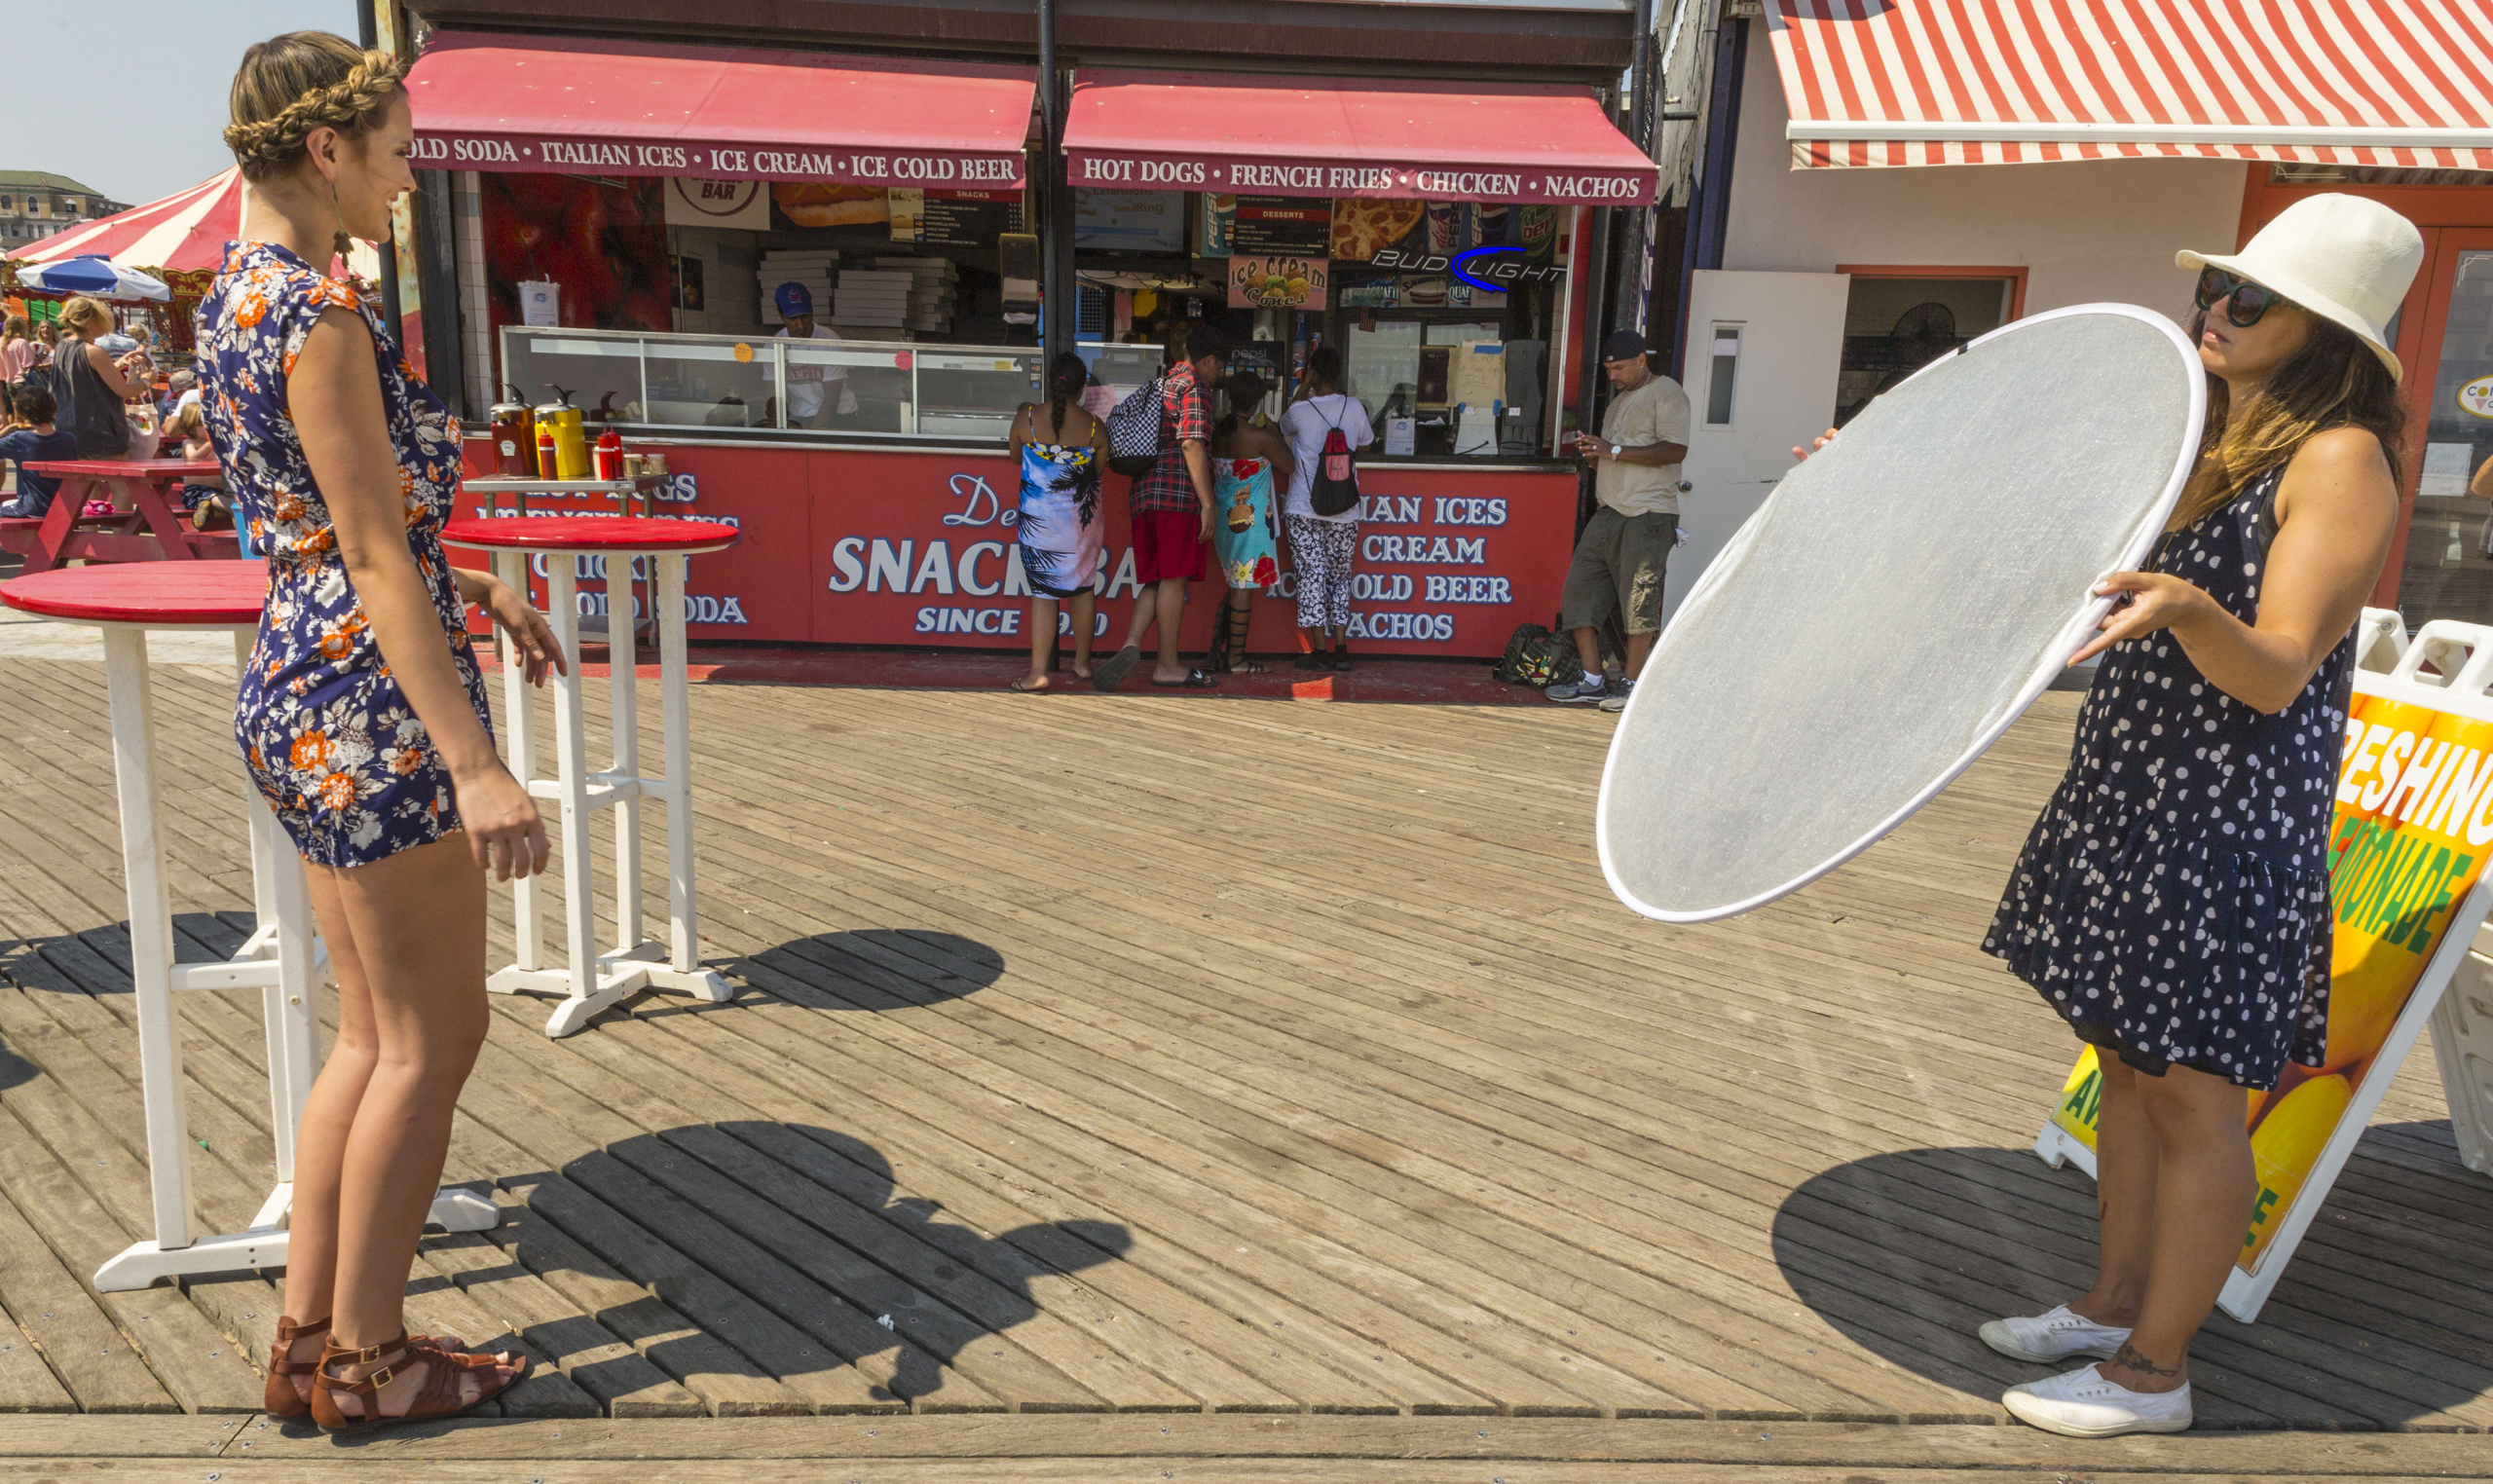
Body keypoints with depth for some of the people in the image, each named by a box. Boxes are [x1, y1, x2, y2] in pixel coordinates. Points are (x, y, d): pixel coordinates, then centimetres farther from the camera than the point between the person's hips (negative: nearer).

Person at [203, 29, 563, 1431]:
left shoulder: (237, 295, 14)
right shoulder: (324, 312, -17)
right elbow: (377, 563, -22)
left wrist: (480, 591, 31)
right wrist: (476, 764, -25)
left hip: (296, 687, 10)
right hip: (371, 699, -10)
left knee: (376, 1036, 17)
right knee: (434, 1038, 3)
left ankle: (308, 1338, 26)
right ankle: (366, 1360, 17)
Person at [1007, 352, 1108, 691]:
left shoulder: (1027, 418, -10)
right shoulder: (1095, 427, -8)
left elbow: (1016, 456, 7)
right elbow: (1098, 469, 6)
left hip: (1038, 520, -1)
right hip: (1082, 520, 1)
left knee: (1043, 592, 3)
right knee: (1083, 587, 17)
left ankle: (1038, 672, -3)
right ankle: (1082, 662, 28)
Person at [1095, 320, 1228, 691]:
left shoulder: (1161, 382, 22)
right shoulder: (1192, 385, -5)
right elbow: (1192, 446, -15)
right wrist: (1207, 503, -16)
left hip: (1146, 491, 8)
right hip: (1179, 492, -8)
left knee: (1154, 578, 10)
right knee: (1174, 579, -2)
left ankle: (1132, 643, -12)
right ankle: (1168, 666, 3)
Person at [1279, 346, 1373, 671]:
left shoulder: (1300, 410, -8)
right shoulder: (1354, 407, -1)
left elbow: (1284, 426, 15)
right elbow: (1365, 444, 15)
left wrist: (1302, 392, 18)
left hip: (1303, 510, -2)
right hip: (1344, 511, 2)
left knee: (1312, 576, 1)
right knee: (1340, 579, 11)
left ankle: (1320, 650, 0)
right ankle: (1341, 649, 8)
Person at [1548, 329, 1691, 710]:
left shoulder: (1665, 393, -4)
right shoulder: (1620, 400, 24)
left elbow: (1675, 449, -17)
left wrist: (1614, 450, -19)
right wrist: (1593, 453, 7)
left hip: (1648, 515, -9)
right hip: (1608, 512, 9)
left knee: (1638, 601, -6)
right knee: (1579, 592, 2)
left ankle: (1631, 684, 5)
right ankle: (1592, 682, 8)